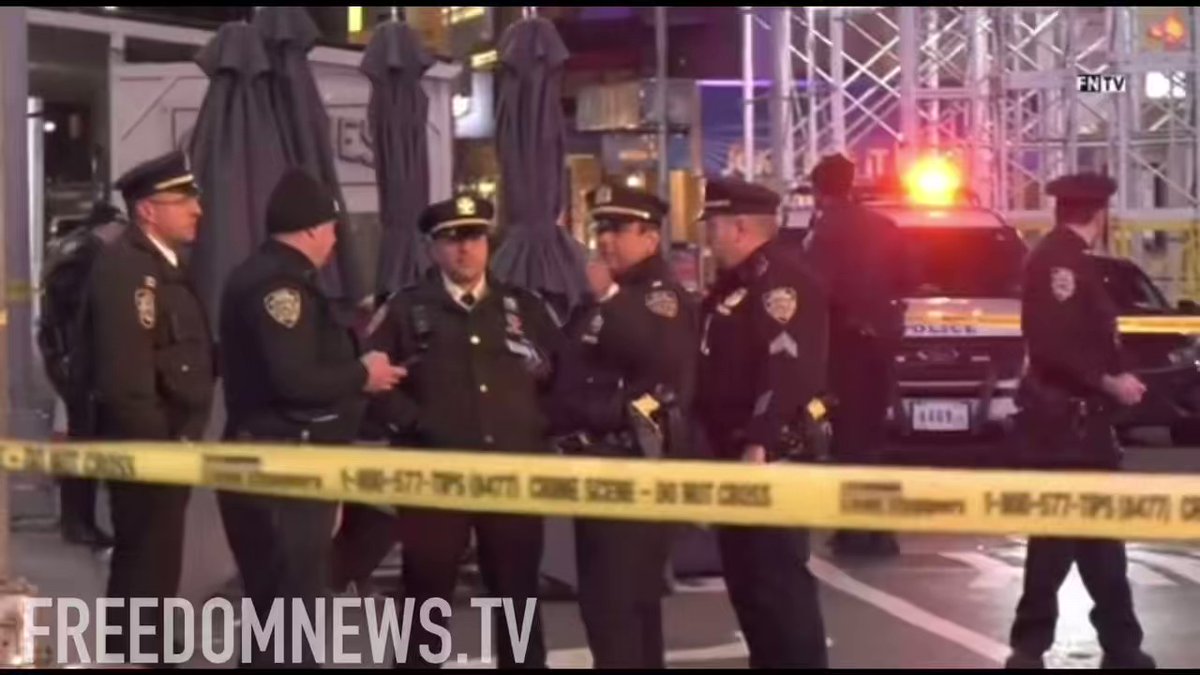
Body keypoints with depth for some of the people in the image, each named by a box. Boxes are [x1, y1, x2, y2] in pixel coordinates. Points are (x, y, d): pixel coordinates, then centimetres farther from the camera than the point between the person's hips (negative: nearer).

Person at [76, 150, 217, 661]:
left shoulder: (163, 265, 13)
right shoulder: (124, 268, -19)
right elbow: (124, 377, -25)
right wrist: (162, 447, -21)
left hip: (166, 446, 10)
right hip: (147, 449, -10)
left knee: (153, 569, 19)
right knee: (144, 572, -5)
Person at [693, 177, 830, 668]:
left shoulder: (781, 281, -15)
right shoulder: (734, 283, 18)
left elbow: (788, 370, -25)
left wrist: (759, 446, -29)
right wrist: (720, 444, 17)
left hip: (768, 459, -11)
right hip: (734, 454, 11)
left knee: (779, 582, -10)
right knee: (747, 579, 14)